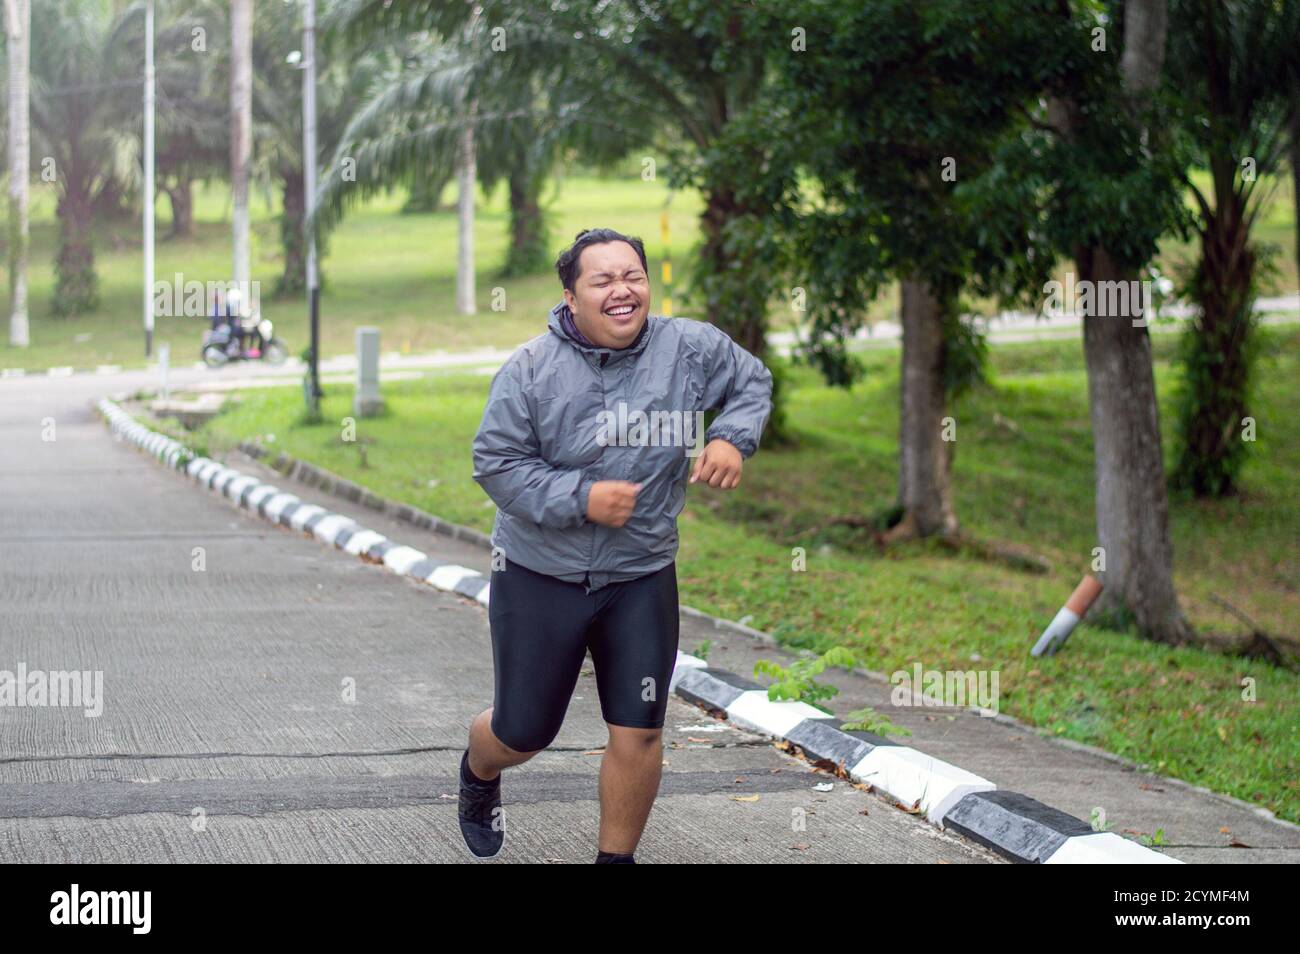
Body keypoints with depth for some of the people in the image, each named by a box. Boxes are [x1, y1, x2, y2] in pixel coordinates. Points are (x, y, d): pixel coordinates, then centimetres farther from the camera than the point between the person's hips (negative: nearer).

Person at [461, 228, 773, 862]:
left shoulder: (691, 349, -6)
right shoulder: (530, 370, -14)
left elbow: (752, 382, 12)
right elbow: (496, 462, -12)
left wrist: (733, 438, -7)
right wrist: (581, 498, -21)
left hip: (641, 579, 2)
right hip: (540, 577, -2)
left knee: (639, 733, 0)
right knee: (523, 732, 10)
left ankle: (616, 857, 21)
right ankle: (478, 773, 47)